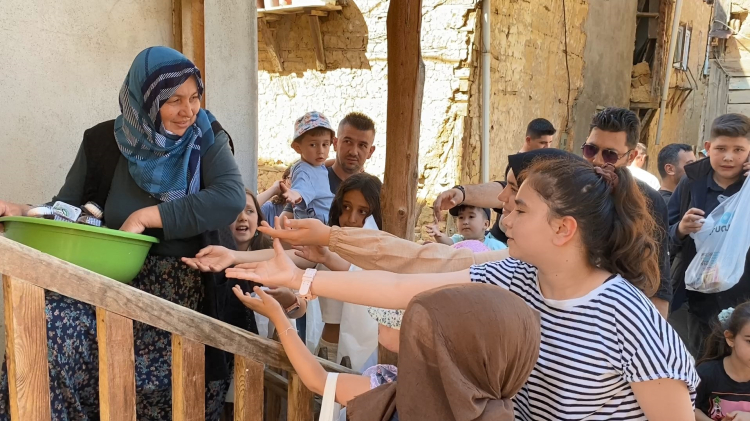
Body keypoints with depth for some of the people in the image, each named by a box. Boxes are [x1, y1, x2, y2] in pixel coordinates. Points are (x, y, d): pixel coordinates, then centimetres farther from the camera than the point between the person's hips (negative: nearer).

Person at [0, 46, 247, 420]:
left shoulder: (207, 139, -2)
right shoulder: (104, 142, 2)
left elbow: (231, 198, -20)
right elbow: (67, 207, 9)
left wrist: (148, 215, -24)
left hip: (186, 287, -1)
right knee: (47, 330, -25)